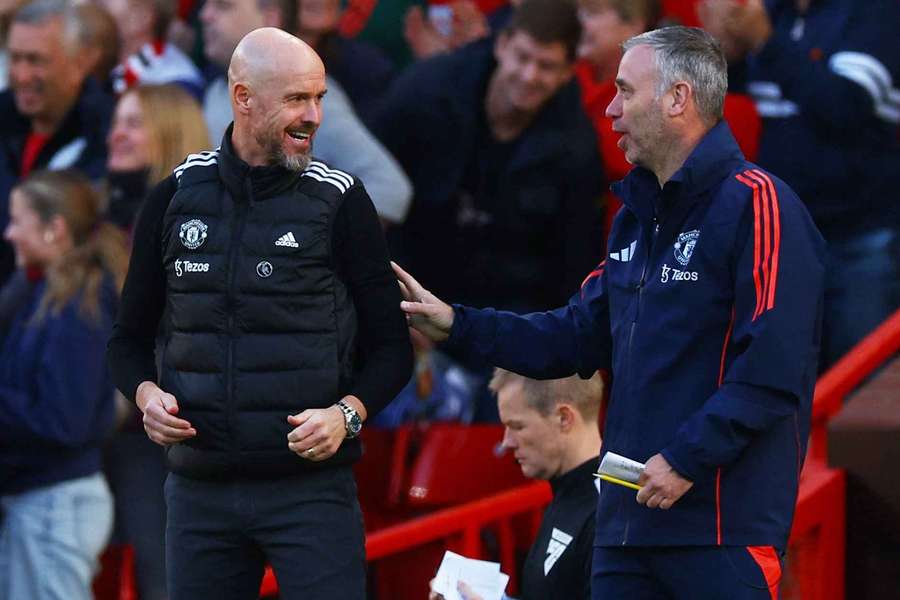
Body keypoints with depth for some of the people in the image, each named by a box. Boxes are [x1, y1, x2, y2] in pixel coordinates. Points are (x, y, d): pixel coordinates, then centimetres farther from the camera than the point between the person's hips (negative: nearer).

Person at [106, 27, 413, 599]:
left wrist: (347, 414, -14)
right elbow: (130, 338, 16)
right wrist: (146, 394, -4)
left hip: (311, 483, -3)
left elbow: (391, 348, 4)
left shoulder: (340, 200, 1)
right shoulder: (177, 198, 8)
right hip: (199, 484, 3)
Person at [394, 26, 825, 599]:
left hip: (723, 524, -9)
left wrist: (688, 459, -20)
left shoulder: (754, 204, -12)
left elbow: (773, 364, -20)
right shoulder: (637, 217, 19)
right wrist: (457, 324, 16)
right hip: (629, 520, 9)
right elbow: (578, 337, 23)